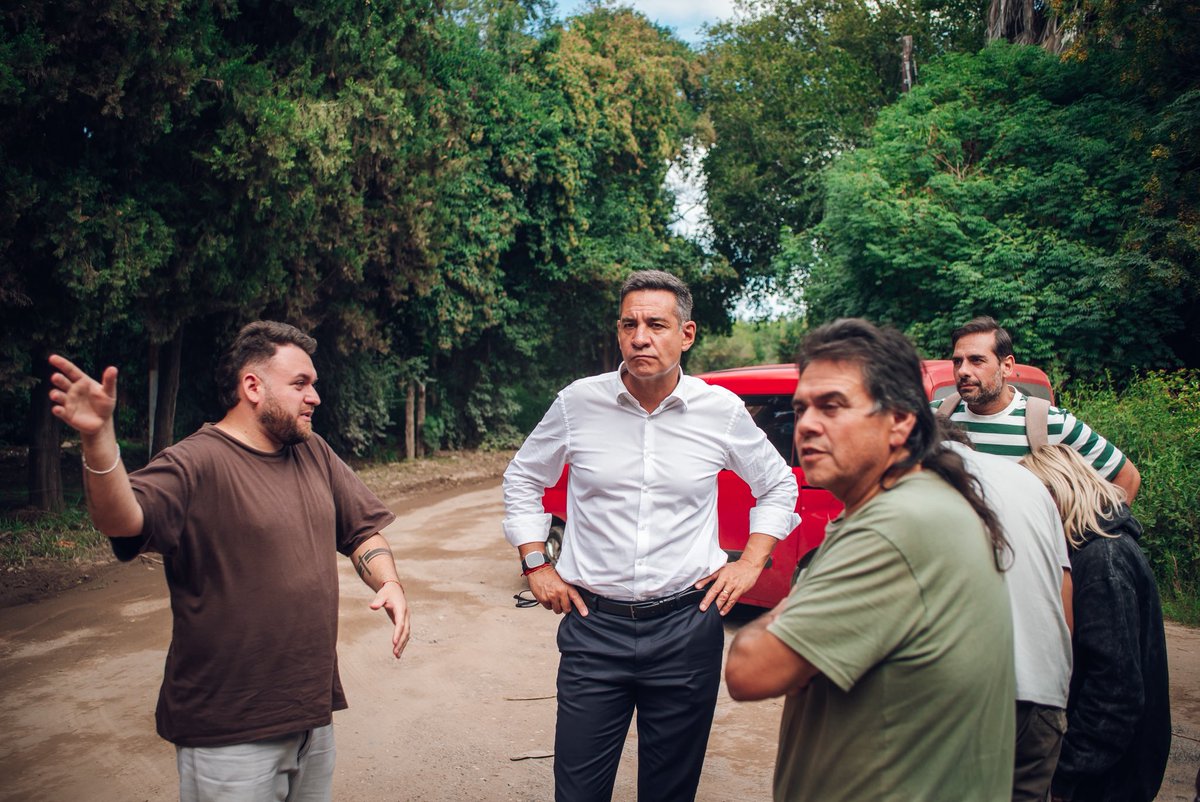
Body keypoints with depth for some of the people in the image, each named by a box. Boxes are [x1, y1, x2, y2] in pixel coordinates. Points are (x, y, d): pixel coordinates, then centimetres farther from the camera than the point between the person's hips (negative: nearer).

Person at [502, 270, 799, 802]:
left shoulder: (722, 411, -3)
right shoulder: (578, 403, -4)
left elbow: (778, 485, 14)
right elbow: (522, 480, 12)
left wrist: (751, 563, 5)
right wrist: (536, 565, 5)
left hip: (687, 624, 1)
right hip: (593, 625, 0)